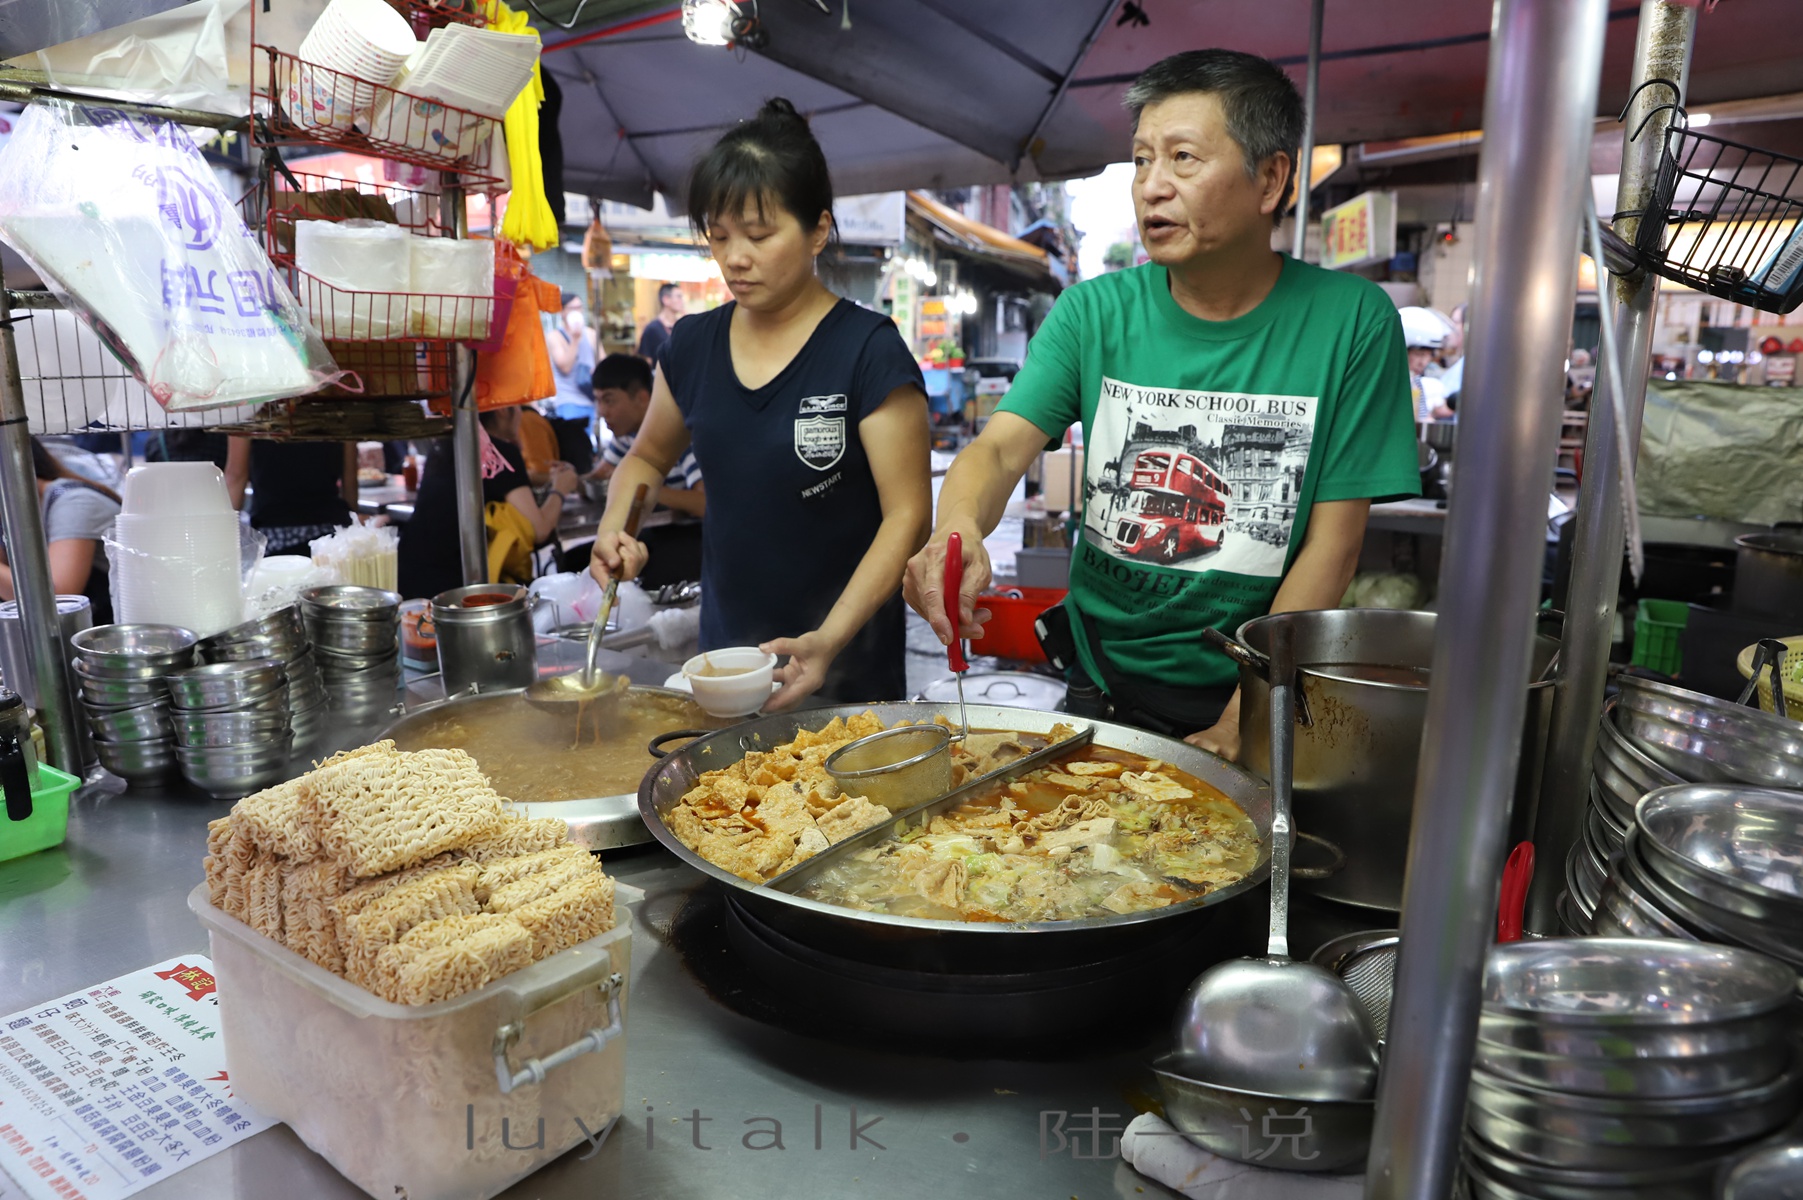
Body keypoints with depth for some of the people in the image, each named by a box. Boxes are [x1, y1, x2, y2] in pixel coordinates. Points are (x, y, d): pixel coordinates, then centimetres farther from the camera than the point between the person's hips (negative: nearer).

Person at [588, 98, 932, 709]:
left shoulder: (869, 350, -12)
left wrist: (829, 640, -26)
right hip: (722, 656, 5)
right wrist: (617, 529, -1)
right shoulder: (692, 345, 4)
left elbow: (907, 515, -15)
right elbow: (648, 456, 20)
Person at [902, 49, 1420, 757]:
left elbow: (1332, 545, -9)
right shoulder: (1092, 313, -1)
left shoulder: (1351, 321, -7)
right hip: (1100, 687, 2)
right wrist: (958, 529, -35)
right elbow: (1000, 447, -11)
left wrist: (1238, 729, -14)